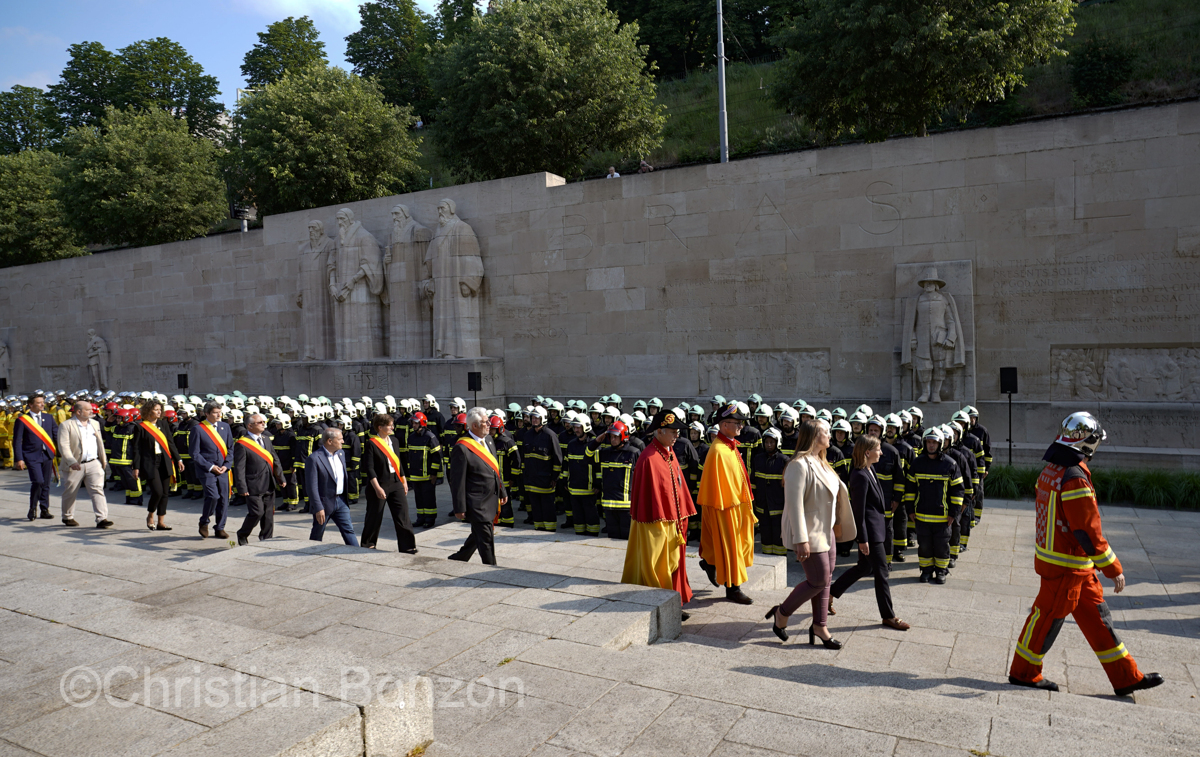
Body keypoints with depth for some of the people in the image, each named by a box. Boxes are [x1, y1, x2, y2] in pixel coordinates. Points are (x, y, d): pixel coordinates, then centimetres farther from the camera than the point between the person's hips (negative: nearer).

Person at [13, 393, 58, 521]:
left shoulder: (48, 417, 10)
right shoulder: (22, 419, -2)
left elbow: (57, 434, 10)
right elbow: (17, 441, -2)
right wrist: (19, 459, -9)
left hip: (47, 455, 4)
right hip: (32, 456, -4)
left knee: (46, 484, 8)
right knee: (38, 481, -15)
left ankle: (44, 510, 17)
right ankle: (32, 508, 5)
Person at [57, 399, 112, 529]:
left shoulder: (95, 424, 13)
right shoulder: (66, 426, -5)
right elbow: (63, 446, -13)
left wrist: (103, 459, 17)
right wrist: (71, 461, -24)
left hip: (94, 463, 3)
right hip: (75, 465, -3)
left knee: (98, 490, -7)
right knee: (70, 492, 12)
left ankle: (102, 519, -11)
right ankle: (67, 517, 31)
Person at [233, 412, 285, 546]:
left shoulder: (266, 439, 14)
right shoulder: (242, 444, -9)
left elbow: (275, 460, 18)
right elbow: (239, 468, -11)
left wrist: (281, 478, 14)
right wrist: (242, 488, -15)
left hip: (269, 486, 7)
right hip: (254, 487, -7)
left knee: (268, 514, 9)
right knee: (257, 512, -9)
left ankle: (266, 539, 21)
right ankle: (242, 535, 15)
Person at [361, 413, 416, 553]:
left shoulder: (394, 440, 8)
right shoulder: (371, 443, -11)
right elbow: (369, 468, -14)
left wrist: (404, 481, 14)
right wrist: (377, 488, -19)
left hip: (396, 483, 5)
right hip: (379, 484, -5)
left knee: (403, 514, 0)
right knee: (374, 516, 9)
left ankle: (407, 545, 6)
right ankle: (368, 543, 29)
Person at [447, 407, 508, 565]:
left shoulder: (488, 440, 8)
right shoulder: (462, 448, -18)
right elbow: (457, 480, -16)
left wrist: (502, 492, 18)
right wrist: (459, 508, -15)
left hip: (491, 501, 9)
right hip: (477, 504, -8)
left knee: (478, 536, 20)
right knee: (486, 539, -3)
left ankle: (457, 559, 38)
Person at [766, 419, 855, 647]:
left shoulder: (820, 462, 10)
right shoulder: (800, 465, -21)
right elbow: (794, 504, -24)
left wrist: (836, 525, 16)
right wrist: (801, 540, -25)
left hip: (825, 530, 9)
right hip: (810, 533, -9)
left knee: (825, 579, 12)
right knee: (818, 580, -5)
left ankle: (820, 626, 24)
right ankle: (782, 613, 14)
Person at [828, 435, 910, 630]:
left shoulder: (870, 470, 7)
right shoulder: (860, 476, -22)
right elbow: (859, 510, -20)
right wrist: (863, 539, -17)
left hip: (878, 525, 10)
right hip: (870, 529, -10)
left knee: (864, 566, 19)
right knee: (881, 572, 1)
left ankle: (830, 593, 30)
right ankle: (888, 616, 14)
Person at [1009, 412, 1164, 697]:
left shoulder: (1051, 470, 6)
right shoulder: (1075, 479, -24)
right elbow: (1089, 531, -23)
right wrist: (1114, 569, -15)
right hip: (1065, 566, -9)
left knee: (1096, 616, 15)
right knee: (1048, 617, 4)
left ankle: (1126, 676, 25)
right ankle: (1023, 673, 19)